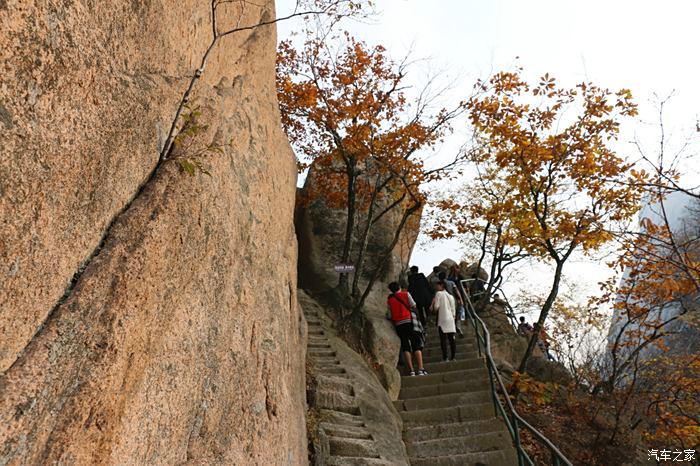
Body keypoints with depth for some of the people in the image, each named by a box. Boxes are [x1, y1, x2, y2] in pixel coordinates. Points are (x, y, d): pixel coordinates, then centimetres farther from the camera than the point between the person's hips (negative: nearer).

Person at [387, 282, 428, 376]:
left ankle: (411, 371, -3)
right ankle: (421, 369, -10)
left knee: (406, 348, 4)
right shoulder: (406, 294, 5)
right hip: (409, 321, -2)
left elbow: (390, 316, 7)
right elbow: (414, 306, 2)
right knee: (417, 346, -1)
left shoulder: (389, 300, 10)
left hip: (398, 325, 2)